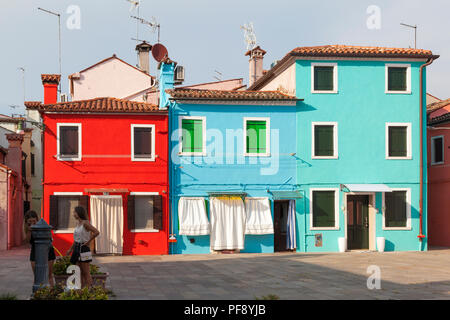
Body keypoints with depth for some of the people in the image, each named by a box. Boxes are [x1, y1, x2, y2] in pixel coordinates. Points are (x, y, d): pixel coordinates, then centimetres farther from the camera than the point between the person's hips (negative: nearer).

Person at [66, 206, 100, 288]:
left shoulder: (85, 223, -11)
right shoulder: (78, 224, 13)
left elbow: (96, 232, -23)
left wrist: (88, 242, -16)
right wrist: (71, 249, 24)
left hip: (83, 248, -8)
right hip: (77, 249, 8)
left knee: (86, 273, -3)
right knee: (80, 272, 9)